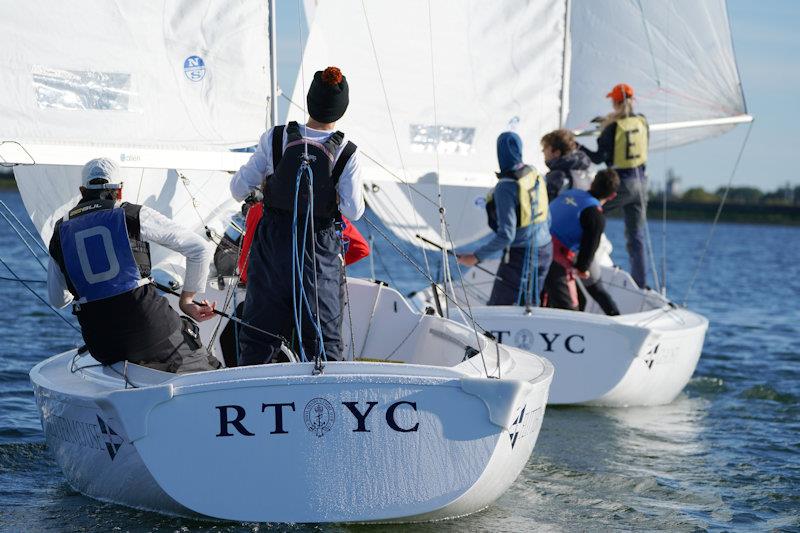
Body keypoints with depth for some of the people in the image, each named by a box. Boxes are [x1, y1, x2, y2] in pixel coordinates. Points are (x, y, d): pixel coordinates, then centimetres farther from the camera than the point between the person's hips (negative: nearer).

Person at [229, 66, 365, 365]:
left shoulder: (274, 139, -7)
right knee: (324, 342, 9)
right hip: (320, 249, -1)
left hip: (273, 243, 1)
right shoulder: (347, 153, -10)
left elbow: (239, 189, -3)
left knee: (259, 333, 11)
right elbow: (353, 211, -12)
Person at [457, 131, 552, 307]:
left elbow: (506, 235, -26)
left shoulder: (505, 188, -22)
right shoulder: (535, 174, 1)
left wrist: (476, 257, -19)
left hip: (520, 256, -8)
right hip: (544, 251, 8)